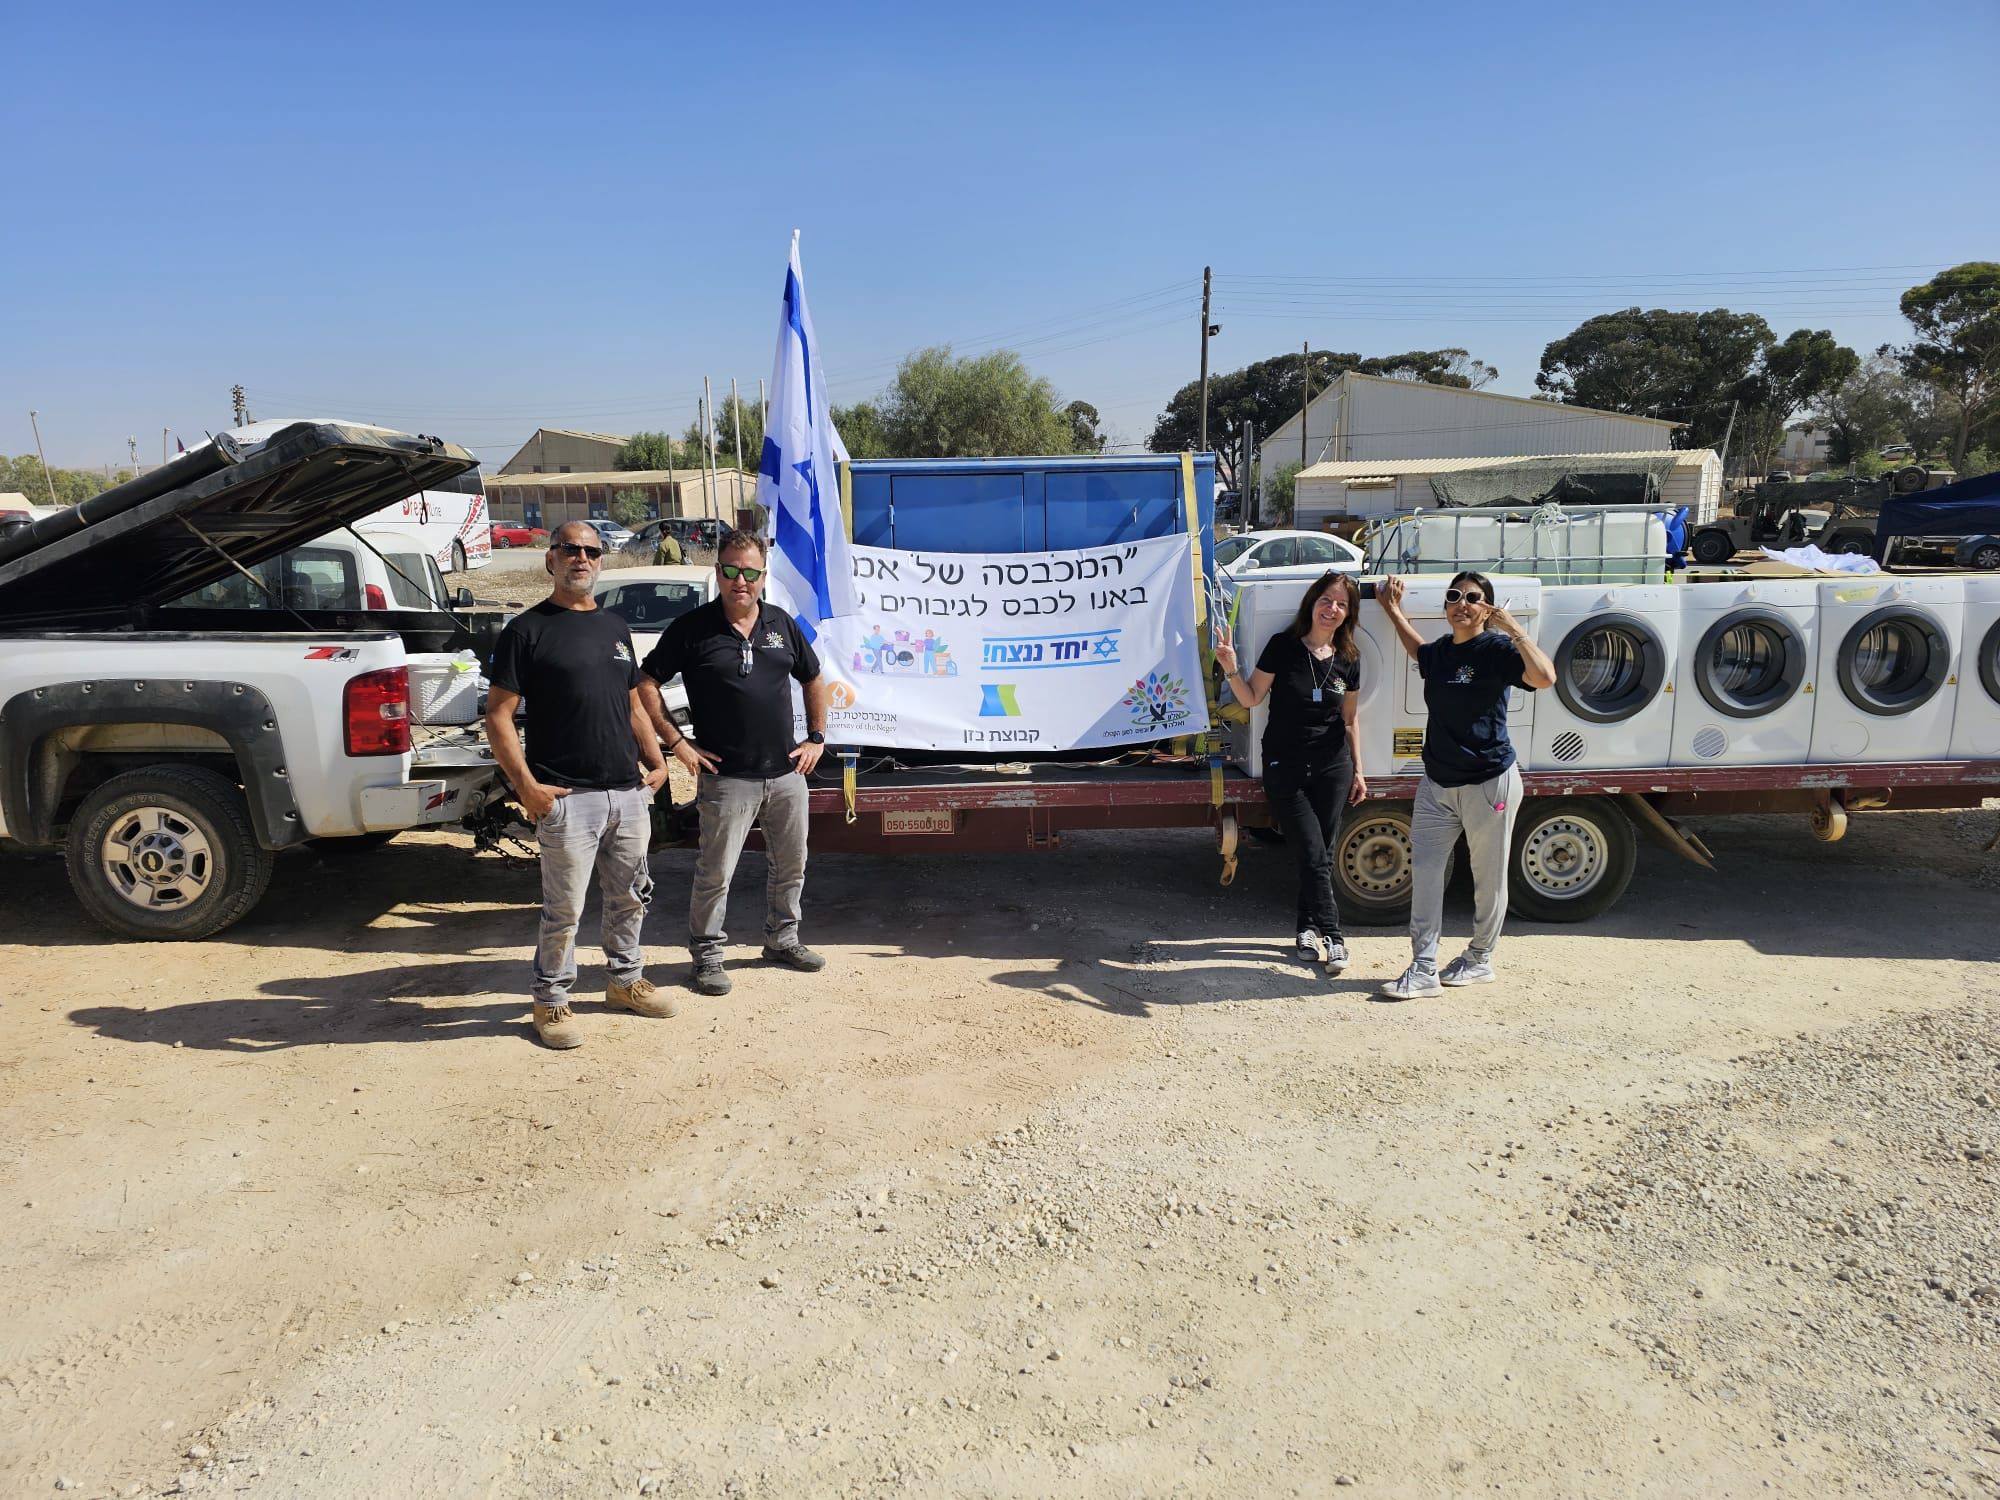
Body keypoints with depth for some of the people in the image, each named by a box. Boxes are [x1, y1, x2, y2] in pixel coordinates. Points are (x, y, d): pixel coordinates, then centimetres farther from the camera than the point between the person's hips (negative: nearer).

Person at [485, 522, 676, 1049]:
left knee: (630, 897, 17)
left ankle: (626, 978, 35)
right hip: (568, 798, -6)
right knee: (563, 910, 0)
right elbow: (498, 715, -8)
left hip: (630, 792, 6)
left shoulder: (615, 628, 15)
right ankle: (551, 1001, 17)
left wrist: (657, 762, 11)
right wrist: (527, 786, -16)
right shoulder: (527, 630, -5)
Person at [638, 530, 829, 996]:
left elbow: (813, 679, 19)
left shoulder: (782, 624, 7)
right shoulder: (692, 628, -6)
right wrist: (676, 742, -8)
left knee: (791, 866, 15)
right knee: (715, 873, 0)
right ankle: (708, 954, 16)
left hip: (786, 771, 5)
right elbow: (646, 684, -4)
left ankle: (782, 939, 34)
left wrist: (816, 738, 11)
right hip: (726, 778, -5)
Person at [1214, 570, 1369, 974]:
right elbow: (1252, 698, -5)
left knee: (1320, 854, 8)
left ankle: (1308, 928, 23)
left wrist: (1357, 770, 11)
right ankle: (1331, 936, 2)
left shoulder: (1348, 659, 3)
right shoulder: (1283, 647, -8)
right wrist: (1230, 669, -22)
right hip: (1284, 768, -3)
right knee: (1313, 855, -5)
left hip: (1332, 766, 3)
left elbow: (1349, 721, 11)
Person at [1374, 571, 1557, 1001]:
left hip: (1489, 783, -6)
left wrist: (1513, 628, -27)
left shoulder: (1497, 649, -12)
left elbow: (1544, 677, -30)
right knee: (1425, 871, 2)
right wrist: (1392, 608, 32)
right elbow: (1419, 651, 35)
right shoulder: (1439, 651, 8)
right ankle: (1423, 969, 7)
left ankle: (1480, 960, 26)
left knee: (1488, 878, 8)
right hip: (1437, 783, 6)